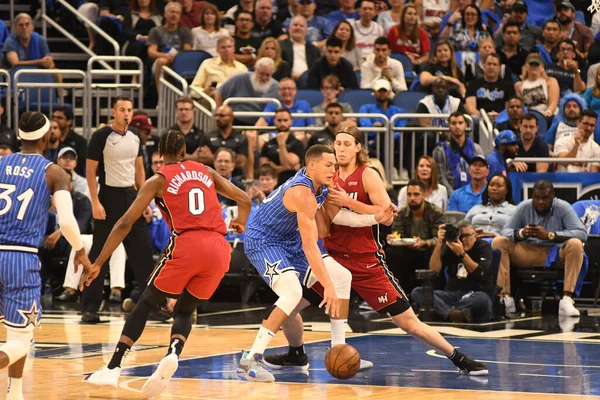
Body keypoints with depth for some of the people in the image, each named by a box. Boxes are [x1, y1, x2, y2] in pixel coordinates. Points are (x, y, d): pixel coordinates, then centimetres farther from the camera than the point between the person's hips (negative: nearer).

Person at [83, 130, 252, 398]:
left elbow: (125, 224, 4)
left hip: (186, 246, -3)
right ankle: (172, 355, -11)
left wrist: (98, 264, 7)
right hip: (219, 249, 3)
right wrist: (240, 224, 48)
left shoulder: (158, 180, 9)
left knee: (145, 304, 12)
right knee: (184, 311, 20)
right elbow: (244, 200, 25)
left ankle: (113, 369, 2)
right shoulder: (206, 172, 20)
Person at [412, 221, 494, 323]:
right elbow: (434, 269, -2)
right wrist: (439, 244, -11)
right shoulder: (450, 247, 12)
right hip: (452, 294, 3)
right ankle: (453, 314, -46)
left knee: (482, 299, -41)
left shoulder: (484, 247, 4)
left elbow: (480, 273, -13)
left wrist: (462, 253, -21)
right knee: (417, 292, -23)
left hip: (475, 295, -3)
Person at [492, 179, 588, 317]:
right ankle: (506, 298, -27)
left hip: (555, 254, -2)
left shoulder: (563, 208, -5)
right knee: (498, 242, -18)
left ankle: (567, 300, -35)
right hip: (527, 253, 2)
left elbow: (582, 233, -17)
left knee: (575, 244, -31)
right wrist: (521, 233, -25)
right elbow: (505, 231, 0)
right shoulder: (524, 207, 2)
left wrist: (549, 235, -27)